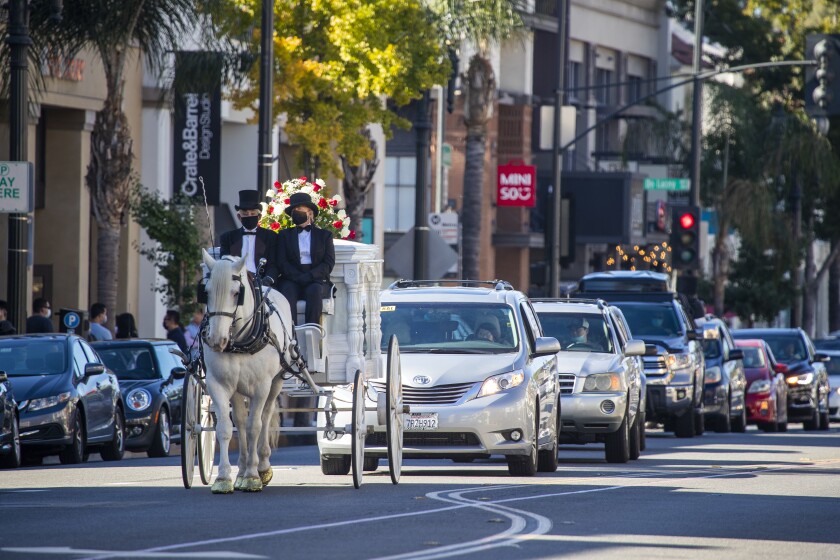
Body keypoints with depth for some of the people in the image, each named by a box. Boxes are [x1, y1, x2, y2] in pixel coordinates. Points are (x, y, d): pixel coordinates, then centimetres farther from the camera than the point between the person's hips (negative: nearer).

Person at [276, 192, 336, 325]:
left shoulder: (324, 235, 16)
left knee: (314, 291, -34)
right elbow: (282, 263, 6)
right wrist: (298, 277, -12)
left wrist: (309, 276, -14)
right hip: (292, 280, 0)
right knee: (287, 291, -33)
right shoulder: (285, 235, 19)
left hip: (317, 280, 0)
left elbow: (329, 263, 4)